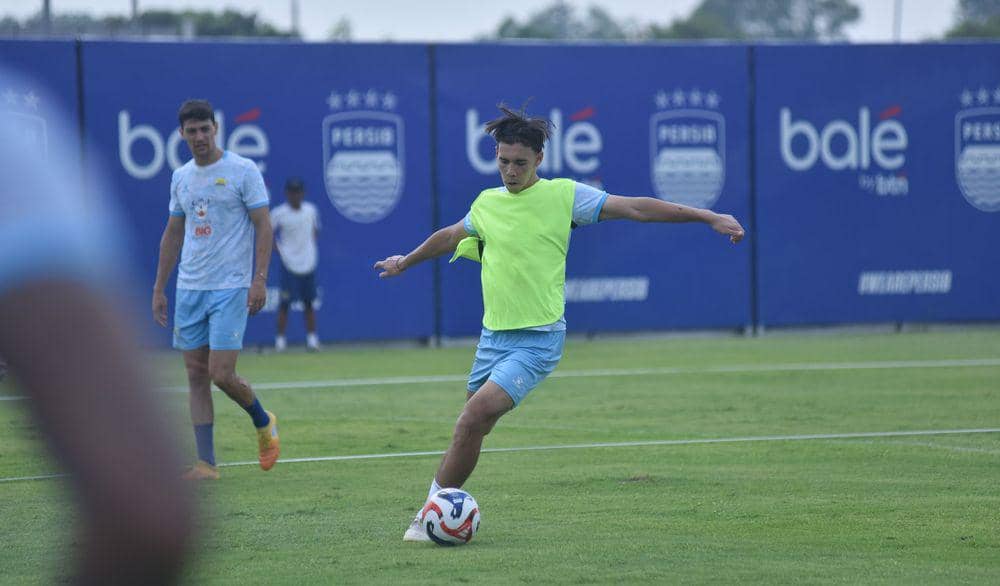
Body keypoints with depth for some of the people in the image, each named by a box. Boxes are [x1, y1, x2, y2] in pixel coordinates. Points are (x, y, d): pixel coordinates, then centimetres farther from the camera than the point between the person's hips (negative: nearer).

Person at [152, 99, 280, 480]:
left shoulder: (243, 170, -5)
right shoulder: (180, 177, 12)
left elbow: (263, 226, -6)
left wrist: (260, 279, -16)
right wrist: (159, 288, 16)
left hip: (230, 288, -6)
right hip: (189, 288, 6)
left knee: (222, 375, -11)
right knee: (196, 376, 2)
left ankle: (263, 422, 18)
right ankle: (206, 464, 4)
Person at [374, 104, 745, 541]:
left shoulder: (562, 195, -4)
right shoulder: (486, 203, 10)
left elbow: (635, 208, -7)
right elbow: (448, 237, 32)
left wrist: (709, 217, -12)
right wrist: (406, 262, 49)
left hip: (538, 338, -6)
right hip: (493, 336, 6)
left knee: (475, 416, -21)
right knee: (472, 427, 9)